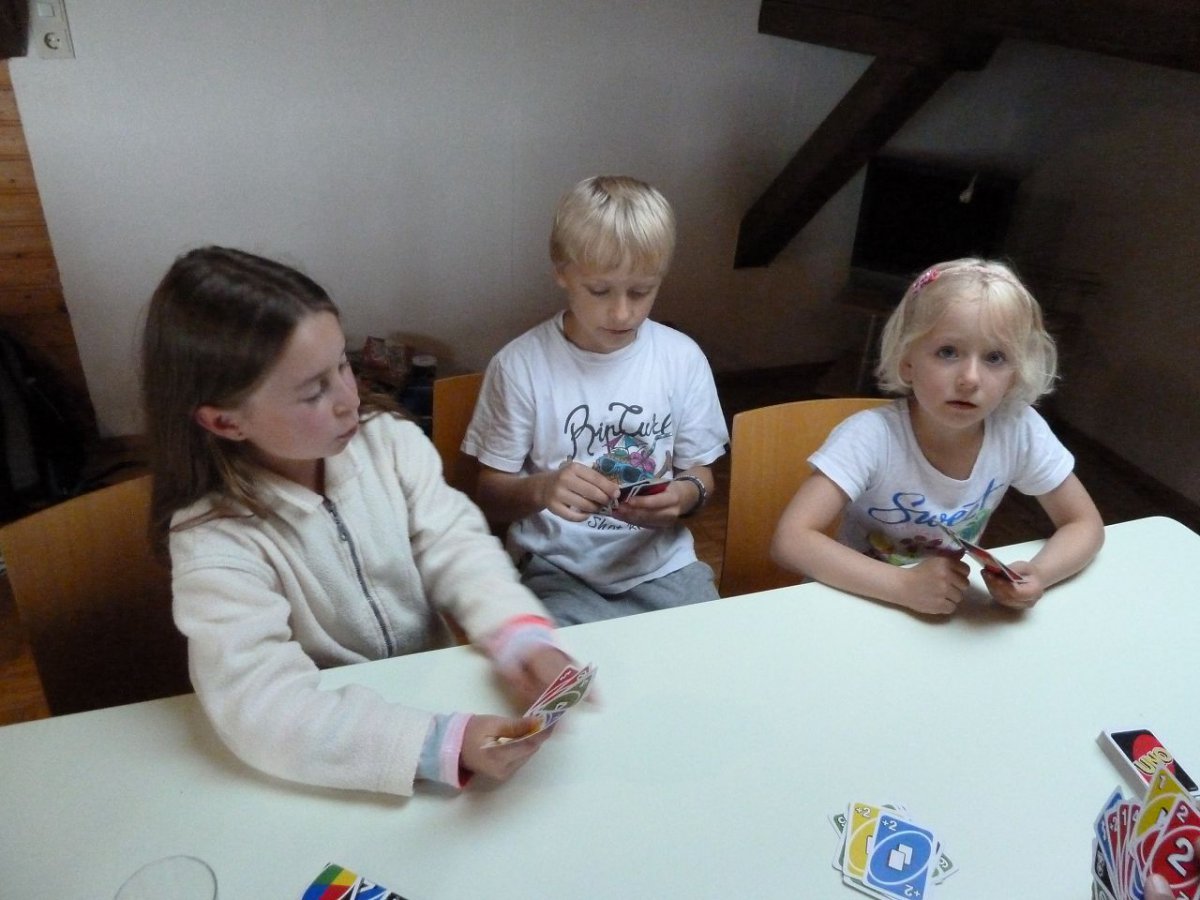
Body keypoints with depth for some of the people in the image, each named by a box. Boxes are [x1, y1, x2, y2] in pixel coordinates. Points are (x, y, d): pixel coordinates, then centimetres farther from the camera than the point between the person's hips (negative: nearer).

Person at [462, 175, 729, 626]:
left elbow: (699, 471, 9)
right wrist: (542, 488, -23)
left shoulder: (682, 358, -2)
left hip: (661, 565, 3)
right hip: (558, 571, -3)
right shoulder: (520, 365, -9)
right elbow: (490, 493, -2)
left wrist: (685, 495, -14)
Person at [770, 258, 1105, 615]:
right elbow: (790, 541, -30)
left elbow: (1085, 524, -2)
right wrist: (906, 585, -37)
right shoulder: (873, 435, -24)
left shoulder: (1020, 430, -14)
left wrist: (1037, 574, -22)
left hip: (949, 614, 3)